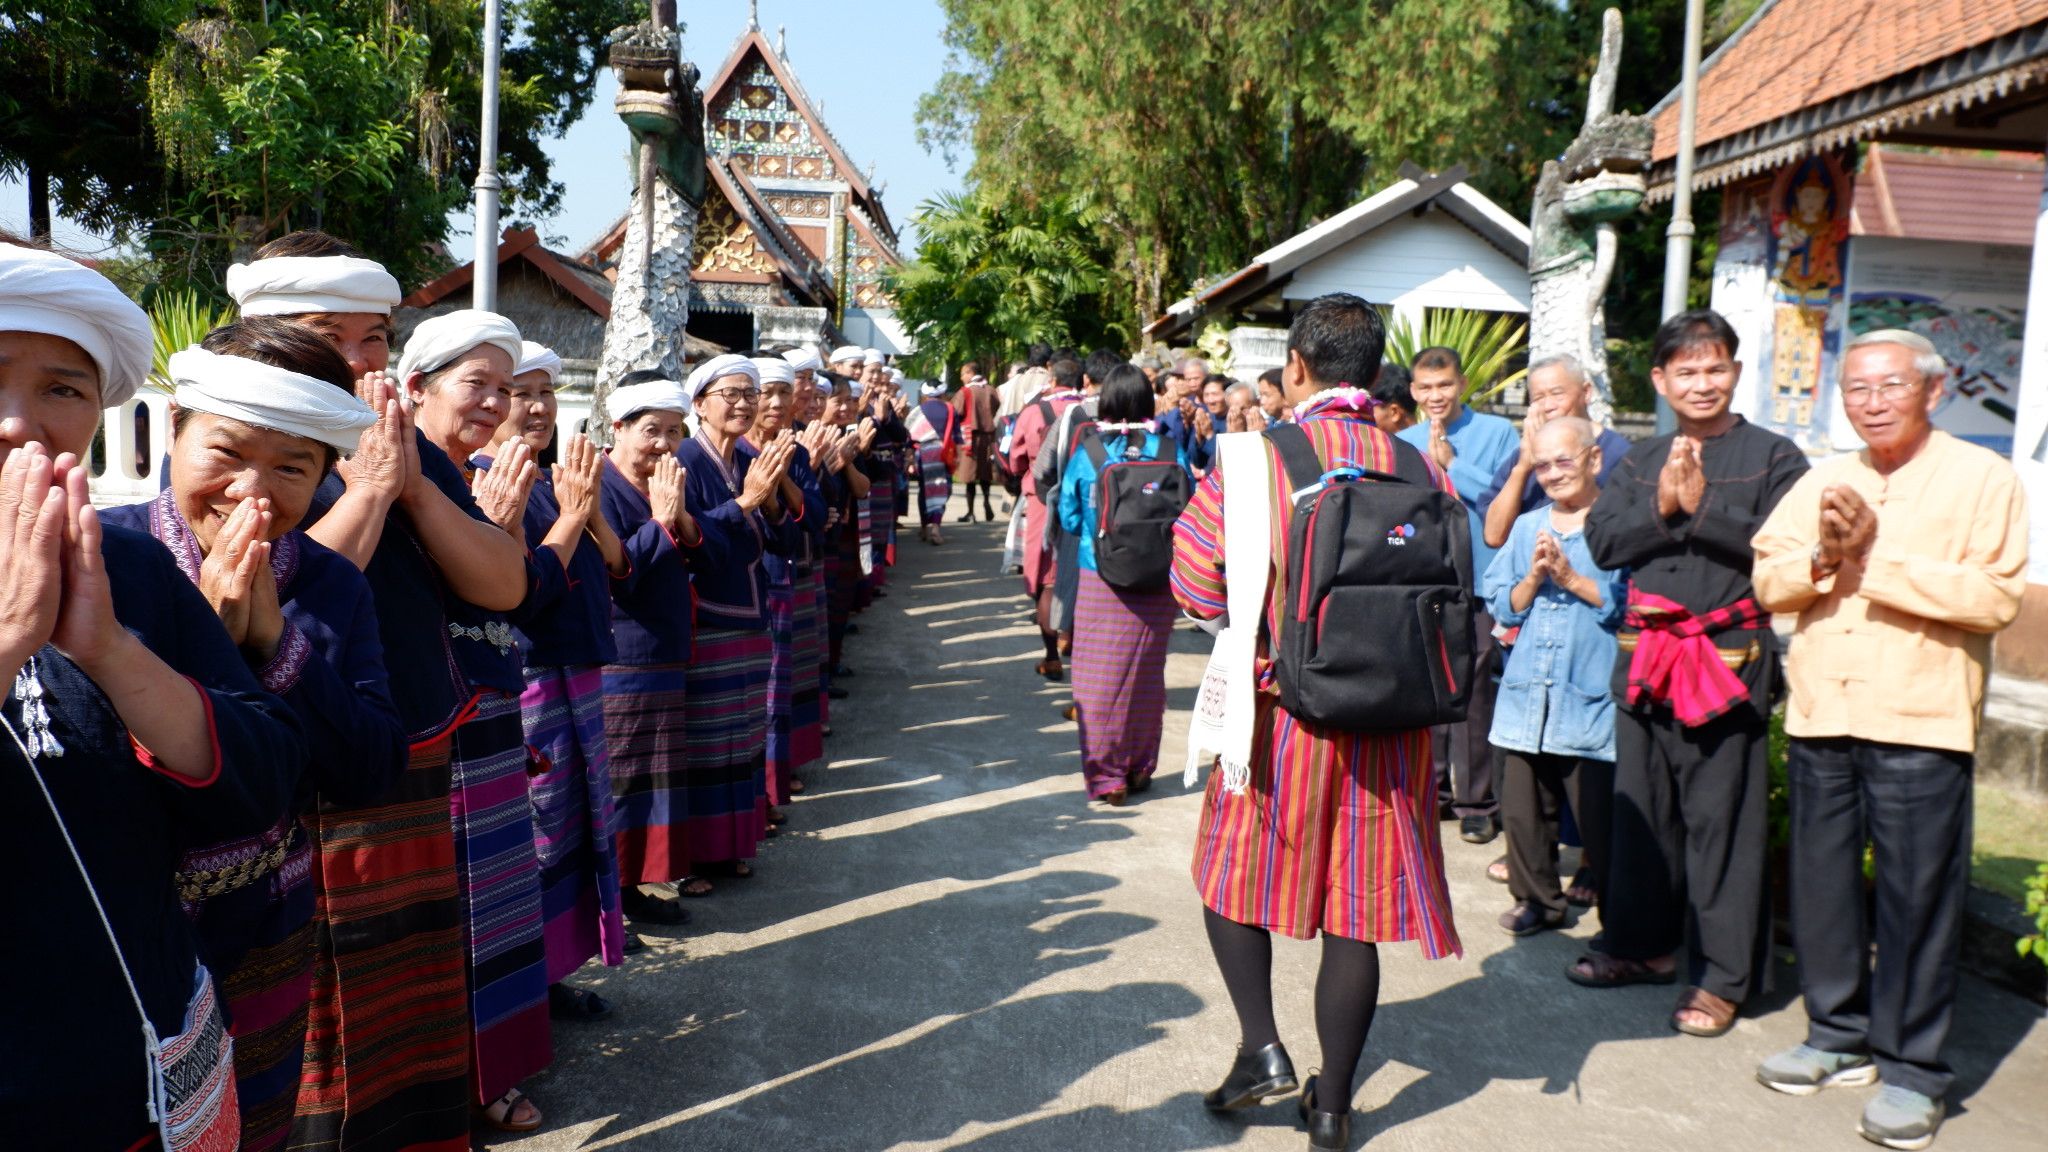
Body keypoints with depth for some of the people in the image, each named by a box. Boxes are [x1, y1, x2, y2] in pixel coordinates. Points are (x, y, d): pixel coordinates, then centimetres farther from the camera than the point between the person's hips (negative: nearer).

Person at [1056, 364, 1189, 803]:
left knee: (1099, 678, 8)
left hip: (1099, 582, -1)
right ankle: (1139, 769, 26)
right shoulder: (1169, 452, -7)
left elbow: (1069, 520, -1)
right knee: (1145, 676, 15)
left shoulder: (1086, 453, -8)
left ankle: (1105, 776, 14)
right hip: (1156, 584, 2)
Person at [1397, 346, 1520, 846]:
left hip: (1477, 583, -4)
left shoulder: (1497, 433, 0)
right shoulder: (1402, 443, 12)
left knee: (1474, 692, -4)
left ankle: (1477, 801, 7)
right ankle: (1433, 786, 25)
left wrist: (1452, 464, -11)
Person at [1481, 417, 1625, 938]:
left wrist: (1571, 578, -12)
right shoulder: (1526, 527, 14)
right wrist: (1533, 577, -5)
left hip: (1591, 696, -5)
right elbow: (1501, 605, 12)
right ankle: (1537, 898, 27)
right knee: (1522, 807, 9)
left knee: (1599, 812, 0)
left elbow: (1631, 602, -11)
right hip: (1527, 694, 5)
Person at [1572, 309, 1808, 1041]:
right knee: (1641, 807, 12)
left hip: (1729, 656, -5)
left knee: (1720, 818, -2)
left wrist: (1701, 508, -15)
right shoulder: (1640, 462, 14)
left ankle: (1721, 976, 9)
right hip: (1646, 652, 5)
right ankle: (1644, 945, 27)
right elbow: (1602, 541, 2)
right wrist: (1661, 507, -12)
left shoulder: (1772, 457, 0)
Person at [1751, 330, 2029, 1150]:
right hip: (1820, 715, 5)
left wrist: (1875, 558, -14)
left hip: (1920, 722, -5)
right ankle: (1840, 1038, 26)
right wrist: (1824, 558, -11)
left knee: (1917, 896, 0)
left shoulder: (1983, 479, -1)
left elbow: (1994, 597, -13)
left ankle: (1913, 1070, 12)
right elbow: (1769, 581, 8)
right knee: (1822, 883, 11)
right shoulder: (1821, 483, 15)